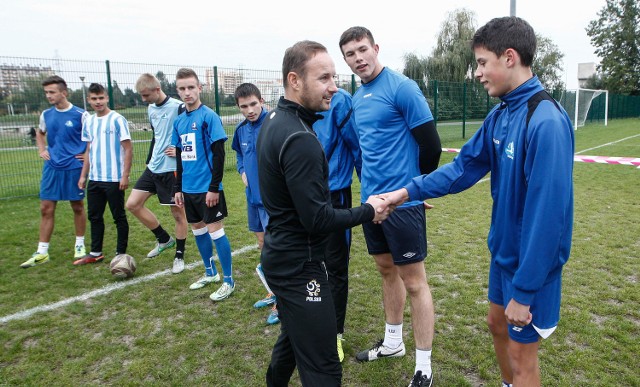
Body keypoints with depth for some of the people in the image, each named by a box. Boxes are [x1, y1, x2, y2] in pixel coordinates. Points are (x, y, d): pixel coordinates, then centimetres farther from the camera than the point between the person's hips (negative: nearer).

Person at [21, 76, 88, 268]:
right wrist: (41, 150, 11)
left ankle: (80, 245, 24)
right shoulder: (46, 115, 6)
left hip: (73, 167, -4)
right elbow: (40, 133, 26)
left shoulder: (80, 115, -9)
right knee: (46, 208, 3)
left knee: (77, 206, 8)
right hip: (51, 167, 4)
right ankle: (42, 252, 10)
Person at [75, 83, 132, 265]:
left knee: (119, 217, 4)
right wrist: (83, 176, 14)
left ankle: (121, 254, 14)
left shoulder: (117, 119, -8)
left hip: (114, 179, -6)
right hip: (94, 179, 7)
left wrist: (125, 175, -15)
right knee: (94, 216, 13)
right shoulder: (88, 121, 11)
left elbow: (128, 149, -10)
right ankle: (95, 253, 25)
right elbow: (88, 150, 18)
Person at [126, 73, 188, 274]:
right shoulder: (151, 109, 10)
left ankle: (179, 255, 20)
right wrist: (149, 160, 19)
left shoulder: (178, 108, -15)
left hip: (172, 169, -8)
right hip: (153, 168, 8)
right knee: (132, 204, 5)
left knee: (178, 213, 3)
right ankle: (164, 239, 21)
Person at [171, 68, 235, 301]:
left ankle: (229, 281, 9)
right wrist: (178, 188, 15)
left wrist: (214, 187, -17)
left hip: (207, 188, -7)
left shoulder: (209, 116, -11)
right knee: (198, 229, 16)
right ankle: (210, 273, 32)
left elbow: (219, 153, -14)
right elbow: (180, 157, 16)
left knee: (215, 230, -3)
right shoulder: (179, 121, 10)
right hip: (188, 189, 7)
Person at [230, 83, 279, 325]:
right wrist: (242, 172, 8)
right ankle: (274, 293, 34)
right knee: (262, 244, 17)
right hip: (253, 196, 8)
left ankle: (280, 303, 11)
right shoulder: (242, 129, 7)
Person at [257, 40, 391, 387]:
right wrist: (368, 211, -9)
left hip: (281, 255, 10)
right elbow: (318, 219, -23)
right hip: (299, 266, -10)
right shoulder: (300, 139, -24)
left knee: (293, 337, 28)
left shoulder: (274, 121, 6)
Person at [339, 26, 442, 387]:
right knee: (387, 271, 19)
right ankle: (393, 342, 38)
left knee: (414, 282, 1)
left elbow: (431, 145, -13)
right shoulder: (358, 97, 11)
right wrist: (371, 184, 17)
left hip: (402, 202, -8)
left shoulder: (402, 88, -12)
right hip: (372, 200, 8)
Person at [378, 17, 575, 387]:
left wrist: (524, 291, -23)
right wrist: (409, 191, -2)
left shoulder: (547, 121, -26)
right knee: (498, 324, 25)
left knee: (522, 353, 9)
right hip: (504, 249, 8)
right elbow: (464, 166, 6)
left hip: (532, 262, -8)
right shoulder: (500, 114, 1)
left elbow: (547, 214, -27)